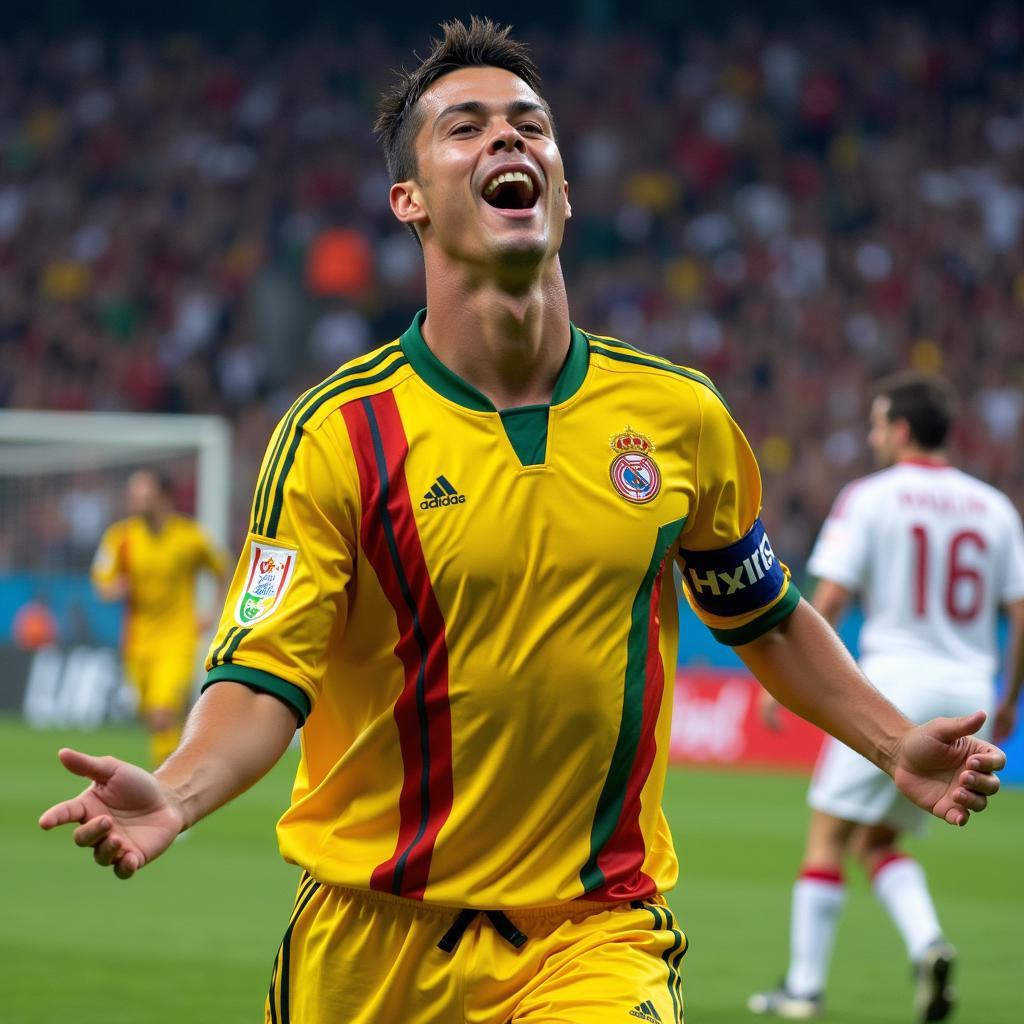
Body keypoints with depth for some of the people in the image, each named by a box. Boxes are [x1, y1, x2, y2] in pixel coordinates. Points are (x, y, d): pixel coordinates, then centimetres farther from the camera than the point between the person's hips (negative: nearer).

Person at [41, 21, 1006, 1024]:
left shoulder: (680, 416, 2)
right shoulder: (338, 432, -8)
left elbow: (762, 615, 19)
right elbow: (265, 677, -14)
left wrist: (895, 742, 10)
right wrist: (175, 793, -32)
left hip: (597, 935, 1)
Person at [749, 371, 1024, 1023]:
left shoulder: (869, 498, -3)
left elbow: (829, 600, -9)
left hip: (893, 684, -5)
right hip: (967, 695, 5)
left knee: (828, 838, 5)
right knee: (877, 843, 16)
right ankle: (928, 944, -8)